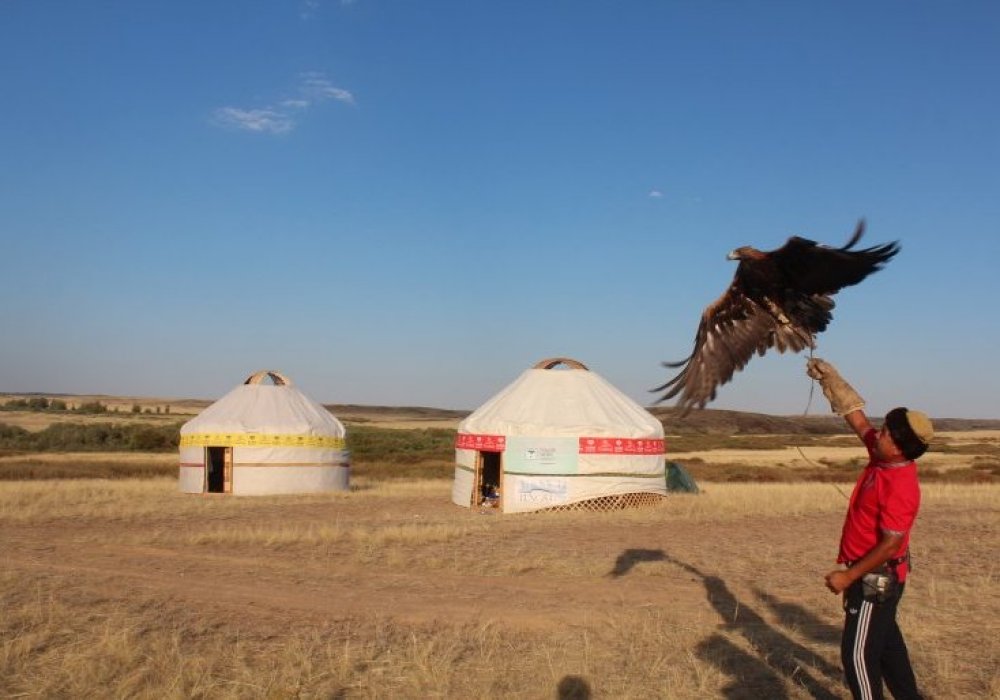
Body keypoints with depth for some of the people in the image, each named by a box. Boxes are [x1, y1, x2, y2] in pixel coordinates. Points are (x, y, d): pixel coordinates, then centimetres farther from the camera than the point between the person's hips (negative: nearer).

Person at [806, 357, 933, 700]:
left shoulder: (900, 486, -27)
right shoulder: (883, 458, -2)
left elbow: (890, 544, -27)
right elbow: (856, 416, 9)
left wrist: (849, 576, -22)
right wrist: (830, 379, 3)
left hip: (877, 578, -10)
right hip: (874, 574, 10)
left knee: (858, 652, -4)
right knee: (885, 641, 22)